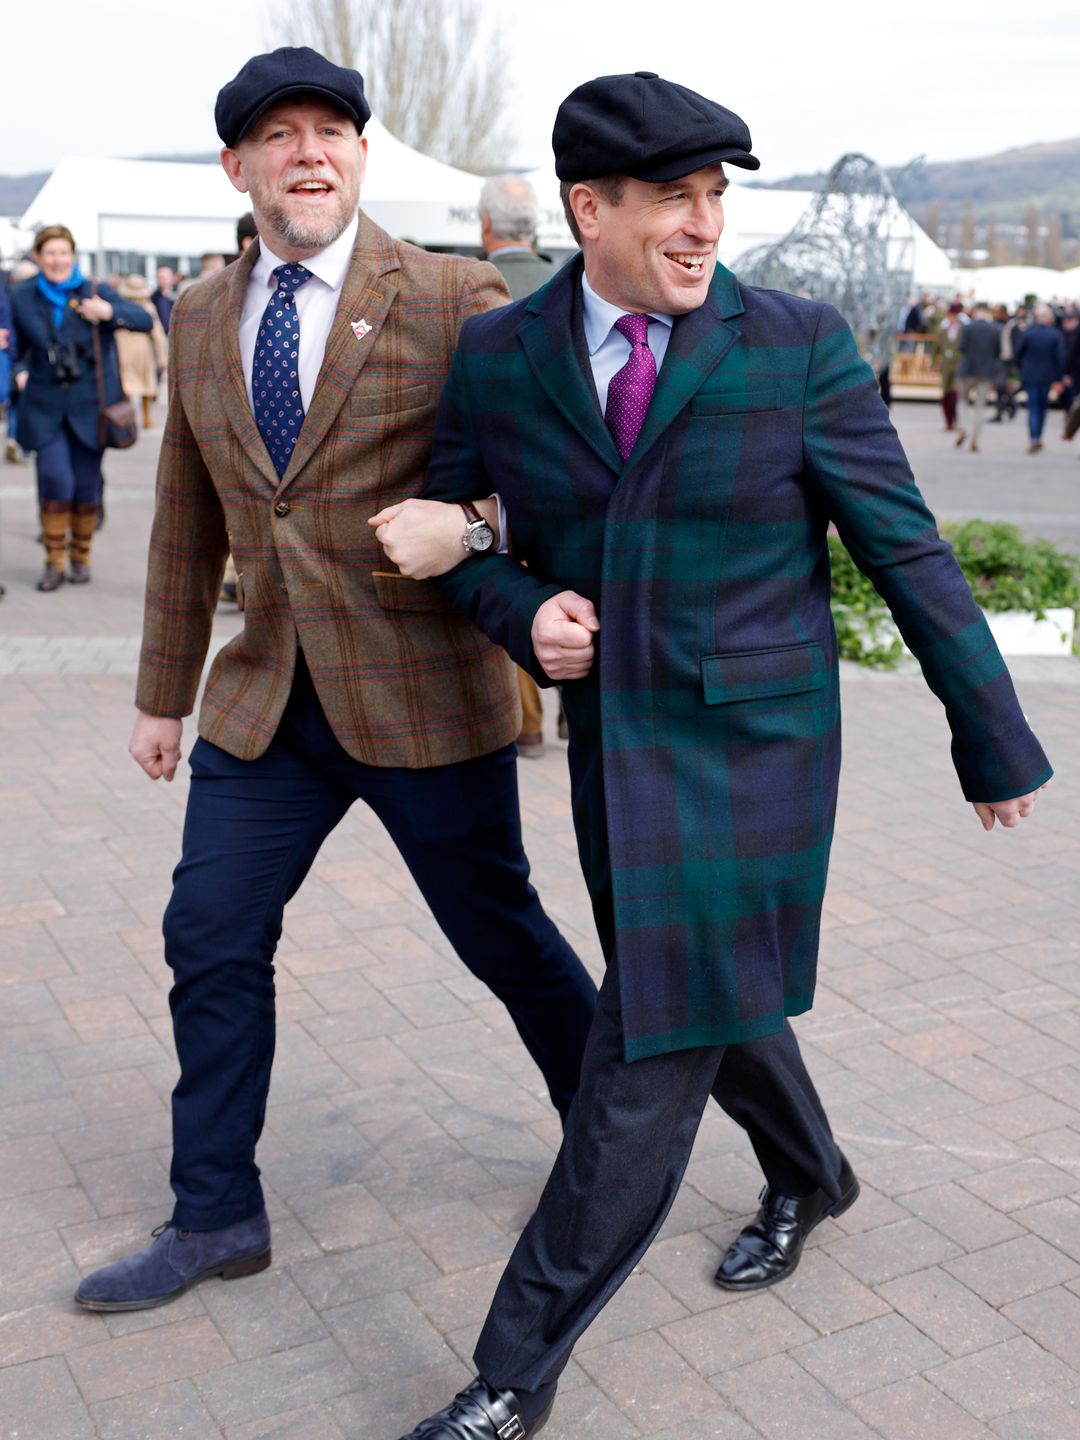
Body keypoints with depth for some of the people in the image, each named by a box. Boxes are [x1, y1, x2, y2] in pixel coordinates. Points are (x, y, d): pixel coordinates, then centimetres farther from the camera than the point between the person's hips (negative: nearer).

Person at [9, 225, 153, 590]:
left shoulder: (95, 292, 1)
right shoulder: (22, 297, 6)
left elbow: (145, 321, -10)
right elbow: (18, 349, 15)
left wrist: (110, 311, -29)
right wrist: (18, 368, -9)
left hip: (90, 405, 0)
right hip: (45, 406, 0)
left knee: (87, 487, 4)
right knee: (55, 480, -13)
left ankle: (80, 556, 25)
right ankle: (54, 561, 2)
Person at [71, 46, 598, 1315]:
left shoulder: (453, 301, -8)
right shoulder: (202, 320, 8)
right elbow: (187, 520, 15)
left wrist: (473, 526, -31)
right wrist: (161, 690, 19)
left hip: (421, 696, -5)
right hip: (267, 699, 5)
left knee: (500, 935, 8)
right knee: (211, 938, 7)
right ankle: (215, 1219, 25)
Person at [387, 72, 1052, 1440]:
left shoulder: (798, 344, -10)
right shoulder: (498, 356, -2)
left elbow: (906, 551, -5)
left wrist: (995, 742, 0)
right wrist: (521, 610, -15)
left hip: (751, 743, -4)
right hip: (612, 745, 5)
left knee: (653, 1049, -6)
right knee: (699, 994, 22)